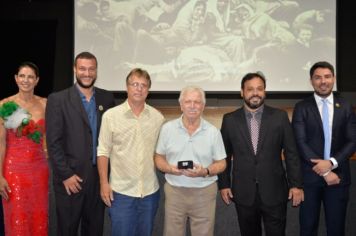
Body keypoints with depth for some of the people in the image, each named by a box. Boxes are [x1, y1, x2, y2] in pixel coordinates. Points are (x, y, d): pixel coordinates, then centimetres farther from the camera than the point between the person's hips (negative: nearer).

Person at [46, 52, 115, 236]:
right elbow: (53, 142, -9)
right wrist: (66, 175, -13)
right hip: (70, 178, -3)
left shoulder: (107, 98, 5)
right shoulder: (57, 99, -6)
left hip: (99, 176, 3)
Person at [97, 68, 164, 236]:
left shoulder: (158, 117, 1)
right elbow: (103, 151, -3)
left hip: (150, 191, 3)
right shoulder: (111, 115, -6)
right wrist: (104, 183, -6)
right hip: (121, 191, -2)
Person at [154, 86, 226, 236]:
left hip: (204, 192, 0)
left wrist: (205, 172, -17)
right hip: (174, 191, 1)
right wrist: (169, 168, -15)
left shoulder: (213, 132, -2)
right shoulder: (167, 128, -1)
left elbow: (221, 163, 2)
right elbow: (159, 157, 6)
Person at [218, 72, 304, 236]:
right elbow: (224, 155, 6)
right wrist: (223, 184, 4)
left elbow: (291, 153, 0)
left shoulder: (280, 117, -2)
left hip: (274, 192, 0)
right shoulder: (230, 120, 0)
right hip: (243, 193, 1)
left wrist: (296, 184, -2)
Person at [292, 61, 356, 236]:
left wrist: (332, 162, -15)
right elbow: (300, 143, -9)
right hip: (310, 176, -1)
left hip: (338, 175, 2)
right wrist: (324, 172, -14)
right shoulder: (302, 108, -1)